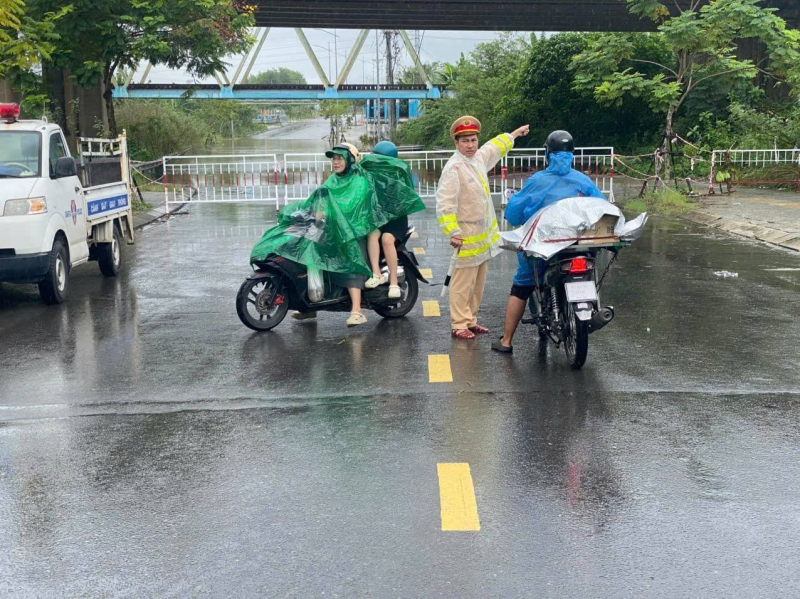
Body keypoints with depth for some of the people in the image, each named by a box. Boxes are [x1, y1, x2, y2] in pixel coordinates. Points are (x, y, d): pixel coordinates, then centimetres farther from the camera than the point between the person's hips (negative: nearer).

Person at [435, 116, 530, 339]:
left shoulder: (479, 158, 11)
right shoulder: (454, 168, -16)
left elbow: (494, 148, 35)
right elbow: (444, 203, -21)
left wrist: (513, 135, 48)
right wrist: (453, 233, -25)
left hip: (483, 235, 9)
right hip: (467, 236, -9)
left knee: (478, 284, 14)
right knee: (463, 283, -6)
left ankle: (471, 321, 23)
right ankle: (459, 325, -1)